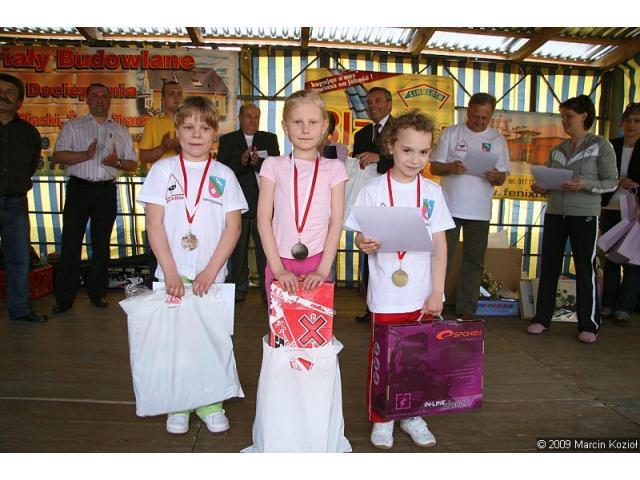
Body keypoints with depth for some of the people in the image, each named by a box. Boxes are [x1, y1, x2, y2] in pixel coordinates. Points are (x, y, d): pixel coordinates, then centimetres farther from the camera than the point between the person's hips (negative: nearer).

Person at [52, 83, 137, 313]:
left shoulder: (120, 131, 15)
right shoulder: (73, 126, 9)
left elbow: (133, 164, 12)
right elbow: (58, 156, -1)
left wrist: (117, 162, -9)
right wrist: (86, 155, -16)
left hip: (107, 191, 2)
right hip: (79, 189, -1)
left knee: (101, 245, 7)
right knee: (71, 243, -1)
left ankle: (97, 293, 18)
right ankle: (64, 297, 7)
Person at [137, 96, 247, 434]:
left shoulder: (223, 175, 3)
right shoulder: (163, 170, 2)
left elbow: (233, 228, -1)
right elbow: (154, 225, -2)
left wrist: (210, 272, -9)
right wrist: (170, 272, -10)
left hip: (211, 276, 0)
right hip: (172, 275, 0)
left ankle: (209, 403, 24)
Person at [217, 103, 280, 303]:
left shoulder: (270, 139, 9)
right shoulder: (227, 140, 8)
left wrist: (258, 162, -22)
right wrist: (241, 162, -20)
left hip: (264, 204, 0)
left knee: (266, 249, 1)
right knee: (238, 249, 10)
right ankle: (238, 291, 21)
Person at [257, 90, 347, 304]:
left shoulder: (334, 168, 3)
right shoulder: (273, 165, 2)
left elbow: (336, 222, -1)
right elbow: (263, 219, -2)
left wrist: (323, 270, -9)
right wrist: (278, 269, -9)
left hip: (317, 263, 0)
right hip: (280, 263, 0)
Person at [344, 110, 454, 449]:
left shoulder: (432, 191, 4)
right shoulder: (373, 190, -3)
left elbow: (439, 244, 3)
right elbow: (360, 237, -2)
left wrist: (437, 292, -2)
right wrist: (365, 244, -26)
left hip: (423, 293, 3)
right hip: (386, 293, -2)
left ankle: (412, 414, 33)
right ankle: (381, 418, 27)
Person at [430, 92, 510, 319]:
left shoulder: (497, 139, 8)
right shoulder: (450, 133, 4)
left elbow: (502, 178, 8)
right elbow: (434, 167, 2)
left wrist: (495, 176, -15)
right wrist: (451, 168, -18)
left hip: (480, 211, 2)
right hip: (449, 207, -2)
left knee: (474, 262, 7)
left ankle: (466, 311, 18)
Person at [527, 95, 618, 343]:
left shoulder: (601, 146, -1)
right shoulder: (557, 150, 11)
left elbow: (612, 182, -3)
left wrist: (585, 184, -19)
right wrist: (541, 188, -4)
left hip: (585, 216, -4)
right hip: (555, 214, 4)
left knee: (585, 269, 3)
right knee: (548, 267, 6)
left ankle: (588, 325, 15)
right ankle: (542, 318, 17)